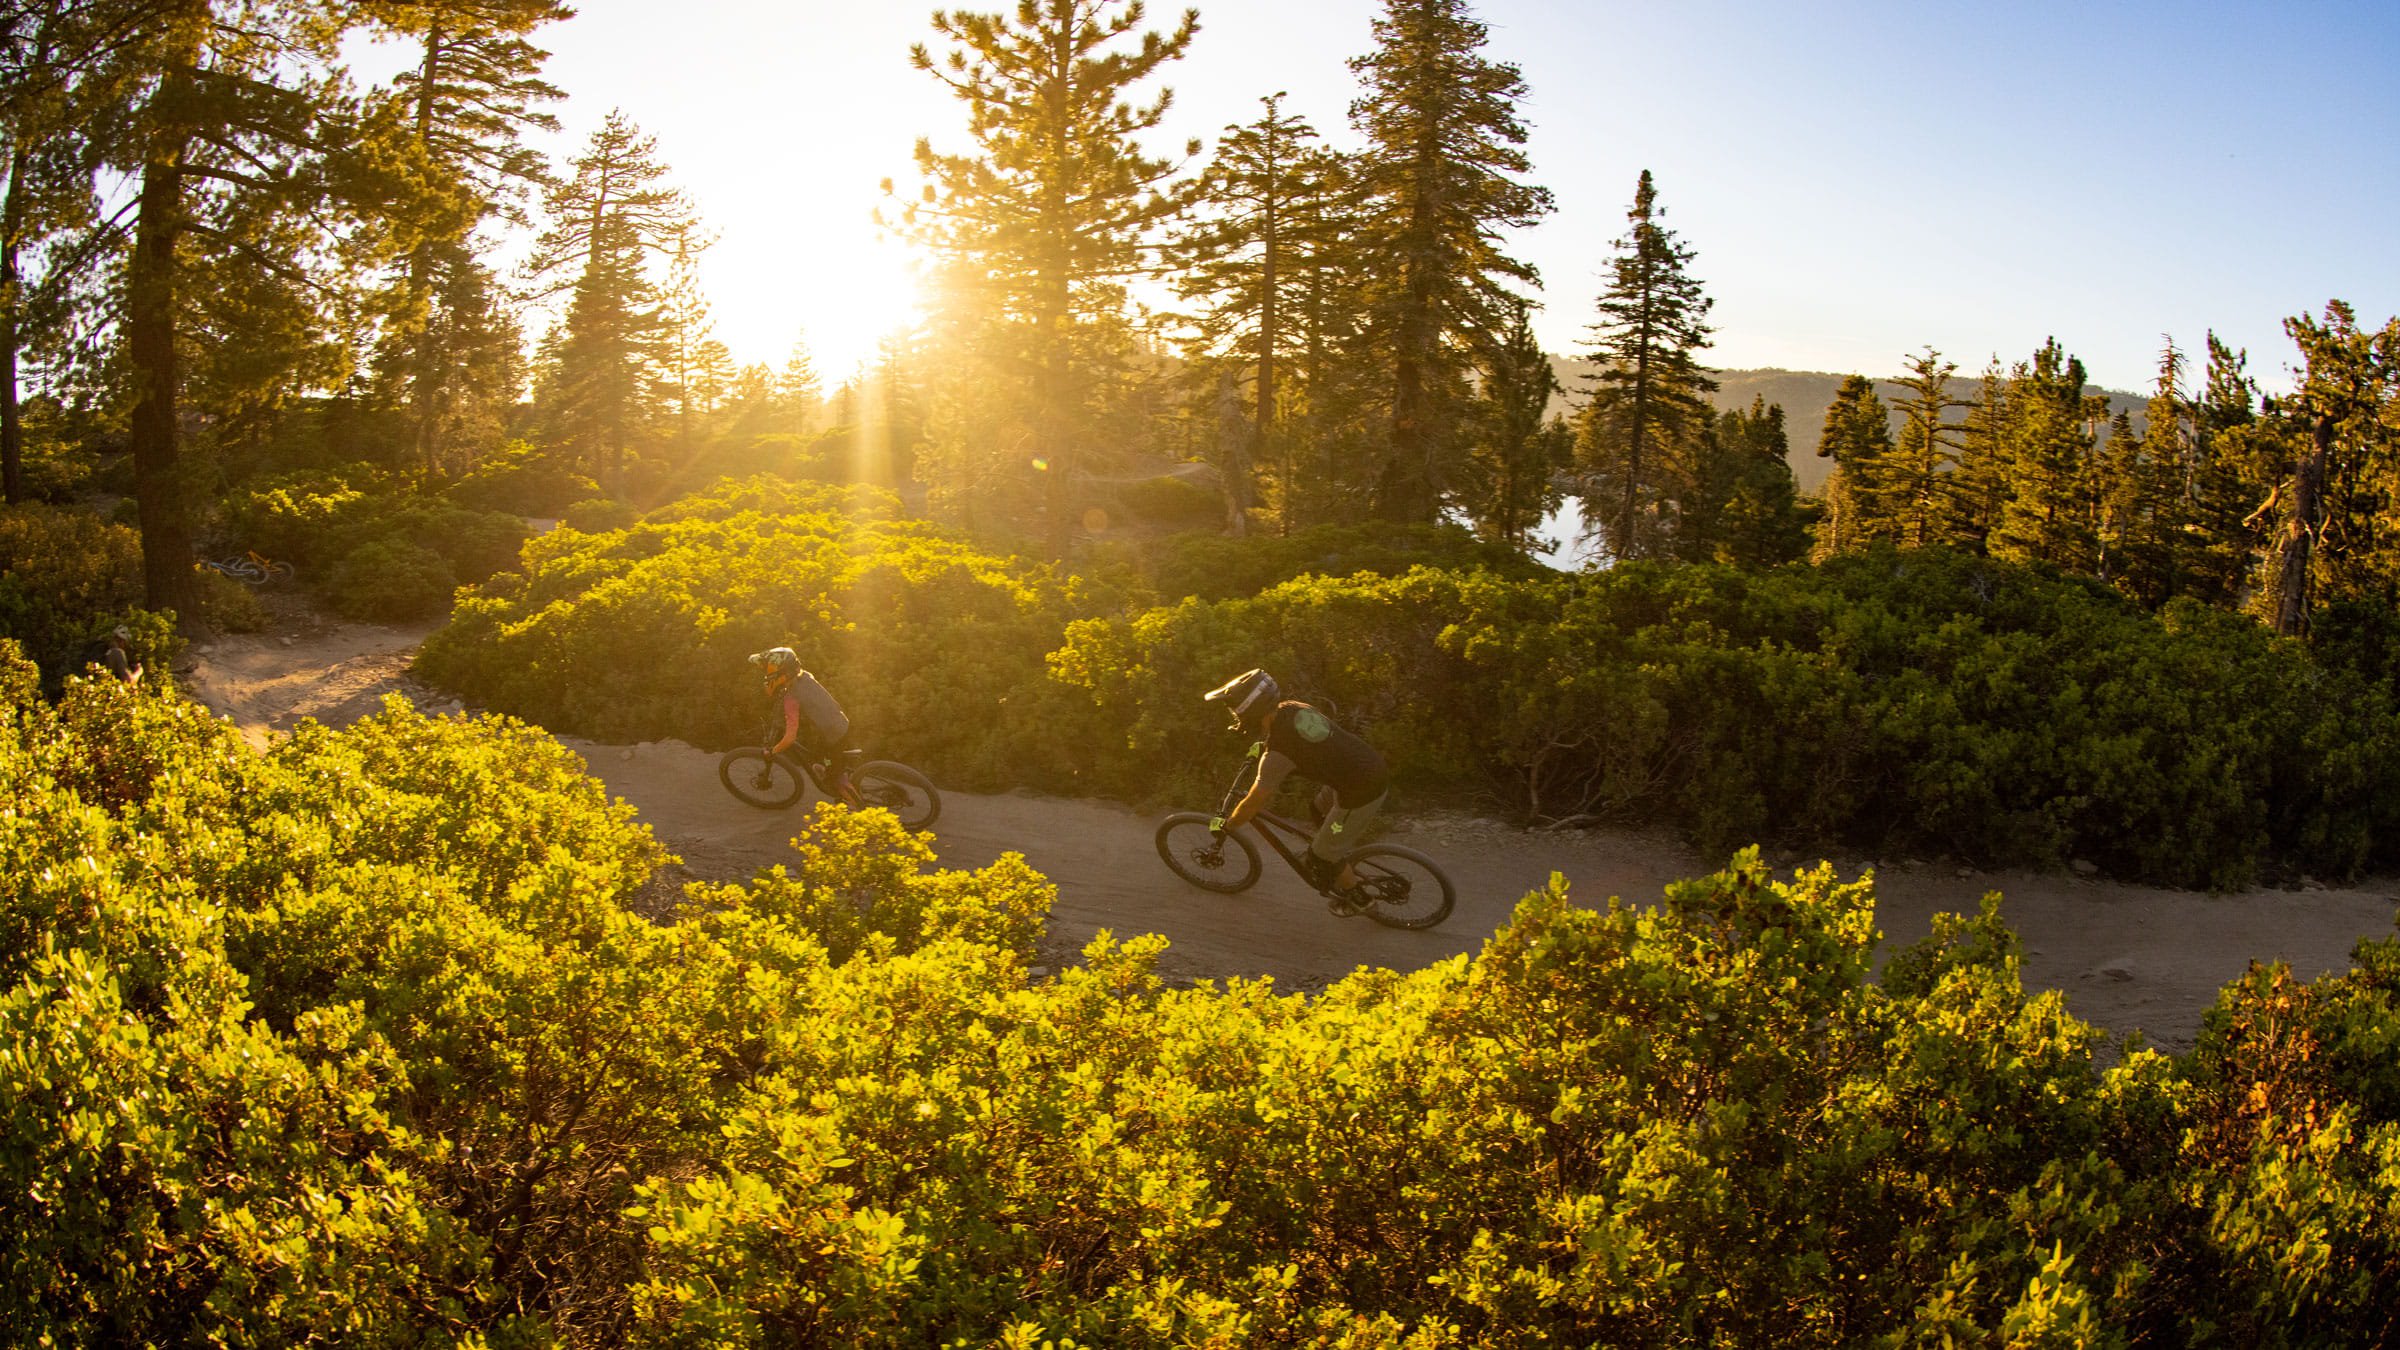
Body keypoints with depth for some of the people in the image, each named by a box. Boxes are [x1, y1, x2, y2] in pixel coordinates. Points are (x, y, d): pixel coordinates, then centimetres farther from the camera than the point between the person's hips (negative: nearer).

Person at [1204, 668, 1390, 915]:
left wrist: (1227, 825, 7)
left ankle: (1358, 898, 33)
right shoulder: (1293, 707, -1)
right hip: (1377, 770, 9)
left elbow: (1252, 804, -11)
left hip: (1362, 793, -9)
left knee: (1321, 857, 12)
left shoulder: (1277, 753, -23)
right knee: (1321, 810, 34)